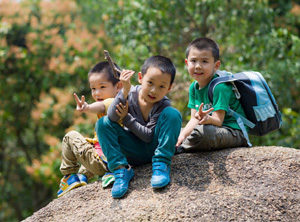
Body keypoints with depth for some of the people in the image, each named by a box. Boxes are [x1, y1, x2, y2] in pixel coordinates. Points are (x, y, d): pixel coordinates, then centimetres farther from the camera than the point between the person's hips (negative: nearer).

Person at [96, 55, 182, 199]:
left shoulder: (164, 104, -16)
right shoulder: (131, 94, -11)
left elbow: (149, 136, -19)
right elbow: (112, 116, -26)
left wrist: (126, 118, -22)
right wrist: (124, 91, -36)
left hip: (155, 147, -2)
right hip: (135, 152, 2)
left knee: (172, 114, -25)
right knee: (103, 123, -19)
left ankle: (161, 164, -24)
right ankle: (120, 169, -22)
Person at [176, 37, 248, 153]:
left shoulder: (220, 87, -18)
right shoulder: (194, 87, 8)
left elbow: (218, 121, -22)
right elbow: (193, 119, 7)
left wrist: (206, 119, -45)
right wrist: (182, 135, -11)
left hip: (235, 133, -9)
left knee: (201, 131, -35)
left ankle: (179, 149, -10)